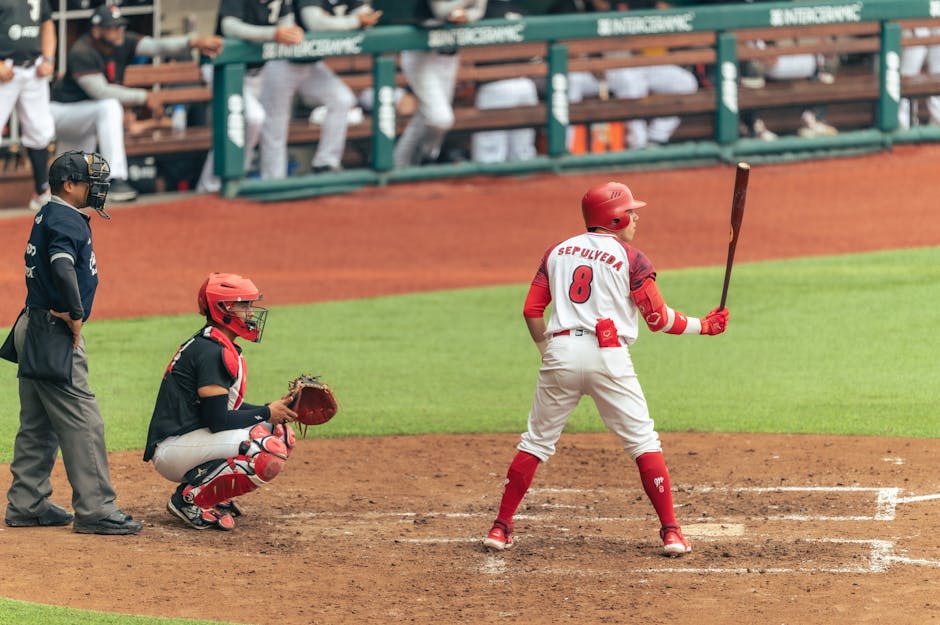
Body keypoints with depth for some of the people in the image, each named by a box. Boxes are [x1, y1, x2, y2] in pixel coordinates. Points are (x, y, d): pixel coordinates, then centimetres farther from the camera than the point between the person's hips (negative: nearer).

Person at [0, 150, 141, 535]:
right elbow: (62, 265, -31)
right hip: (55, 335, -11)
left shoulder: (48, 216, 16)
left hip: (34, 330, 11)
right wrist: (76, 313, -22)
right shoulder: (66, 219, -15)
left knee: (38, 424, 15)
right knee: (82, 422, -9)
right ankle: (94, 510, -10)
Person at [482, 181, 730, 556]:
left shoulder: (558, 252, 14)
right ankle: (670, 531, -4)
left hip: (560, 353, 4)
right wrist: (703, 326, 13)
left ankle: (501, 526, 10)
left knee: (537, 441, 12)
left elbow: (532, 309, 10)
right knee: (643, 441, 3)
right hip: (608, 356, -4)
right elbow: (658, 319, 0)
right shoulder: (630, 259, 2)